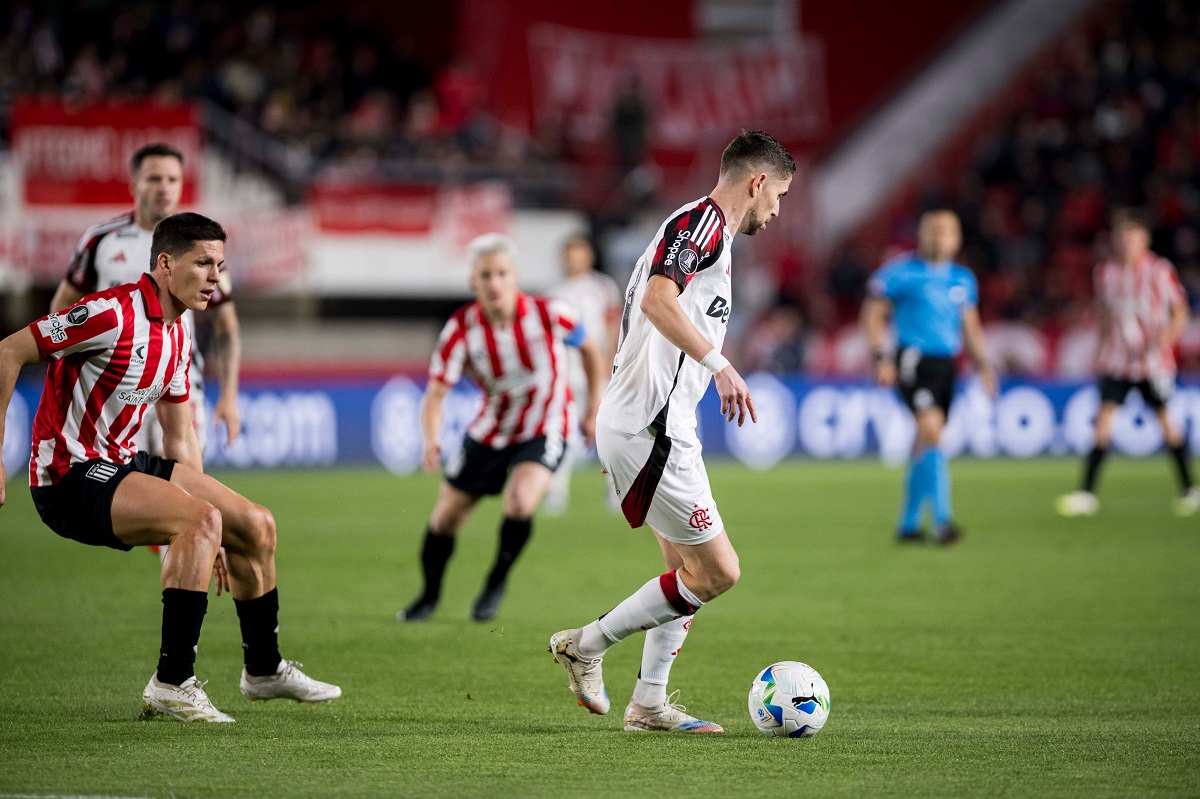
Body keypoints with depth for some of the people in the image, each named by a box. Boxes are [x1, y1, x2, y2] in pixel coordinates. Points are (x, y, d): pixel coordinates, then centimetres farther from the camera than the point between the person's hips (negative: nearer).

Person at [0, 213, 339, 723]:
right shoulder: (114, 314, -19)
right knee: (202, 519, -29)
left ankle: (264, 668, 26)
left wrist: (206, 534, 16)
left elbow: (179, 439, 19)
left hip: (121, 465, 9)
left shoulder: (178, 337, 10)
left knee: (257, 526, 8)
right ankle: (172, 682, -27)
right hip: (71, 475, -9)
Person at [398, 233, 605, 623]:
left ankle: (497, 581, -1)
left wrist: (593, 410, 3)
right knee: (445, 518, 5)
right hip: (489, 432, 2)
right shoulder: (461, 329, -20)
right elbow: (435, 393, -21)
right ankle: (429, 595, 34)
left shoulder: (548, 313, -22)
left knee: (519, 503, -28)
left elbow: (589, 349, -1)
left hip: (543, 430, -2)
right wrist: (431, 442, -39)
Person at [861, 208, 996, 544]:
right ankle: (943, 520, -26)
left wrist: (982, 364, 11)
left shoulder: (963, 279, 14)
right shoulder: (901, 271, -4)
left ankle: (908, 523, 21)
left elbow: (970, 326, 22)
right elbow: (872, 314, 0)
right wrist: (881, 357, -9)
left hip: (946, 364, 6)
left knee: (925, 442, 11)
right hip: (914, 361, -6)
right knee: (931, 428, -21)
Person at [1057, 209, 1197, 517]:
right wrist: (1101, 353, 14)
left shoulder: (1160, 270, -5)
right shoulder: (1105, 273, 4)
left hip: (1152, 361, -2)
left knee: (1166, 419, 3)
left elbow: (1180, 313, -1)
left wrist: (1165, 339, -18)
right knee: (1103, 419, -9)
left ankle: (1188, 490, 19)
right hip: (1116, 360, 2)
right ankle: (1086, 494, -10)